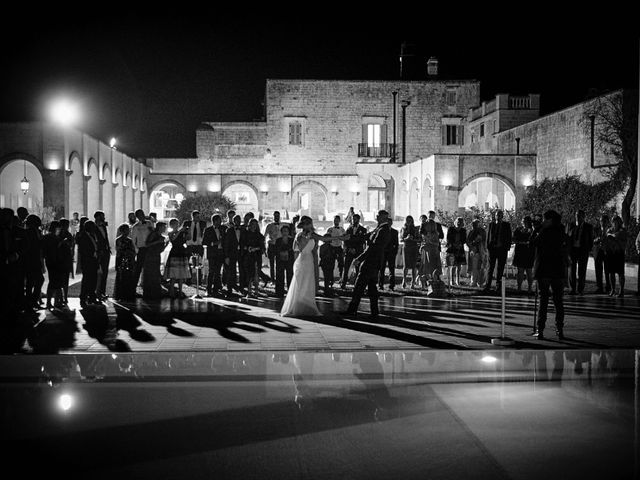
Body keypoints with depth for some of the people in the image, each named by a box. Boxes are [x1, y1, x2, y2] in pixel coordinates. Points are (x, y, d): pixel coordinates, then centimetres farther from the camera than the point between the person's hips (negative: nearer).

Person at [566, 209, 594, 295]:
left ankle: (580, 289, 9)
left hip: (583, 250, -1)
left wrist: (589, 249, -1)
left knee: (581, 270, 1)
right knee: (572, 270, 0)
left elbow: (590, 240, 7)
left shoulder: (588, 227, 3)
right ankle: (573, 289, 8)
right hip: (572, 249, 2)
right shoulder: (570, 225, 8)